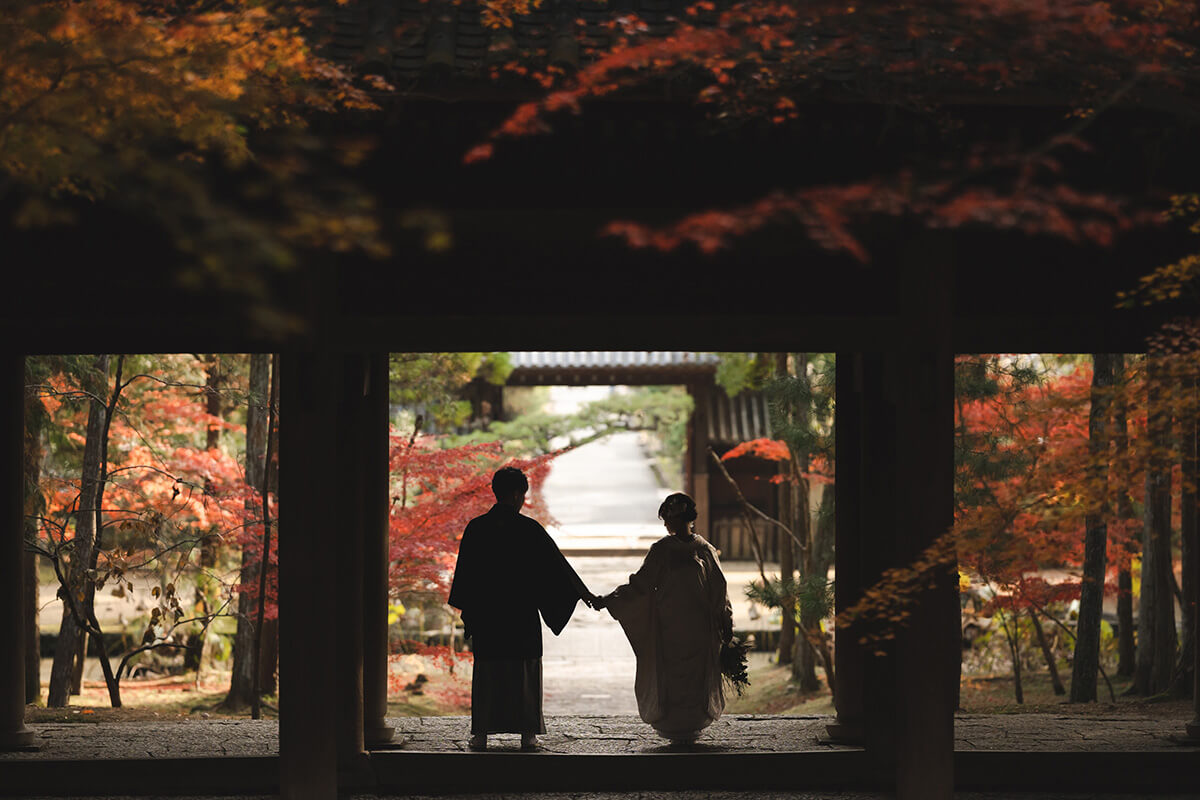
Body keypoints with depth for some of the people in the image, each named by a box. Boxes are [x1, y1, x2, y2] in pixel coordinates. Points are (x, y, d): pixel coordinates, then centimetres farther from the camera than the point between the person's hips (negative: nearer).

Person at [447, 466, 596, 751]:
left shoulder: (476, 528, -1)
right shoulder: (529, 528, -7)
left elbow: (465, 573, 3)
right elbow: (557, 564, -1)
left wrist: (467, 613, 12)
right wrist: (583, 593, 8)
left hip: (486, 613, 2)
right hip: (522, 615, -2)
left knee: (487, 672, 7)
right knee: (525, 672, 5)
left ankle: (481, 734, 3)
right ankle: (527, 733, 3)